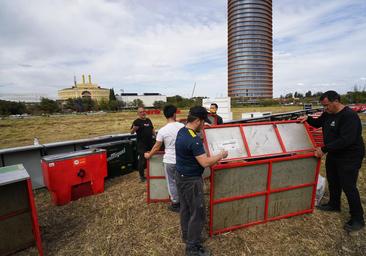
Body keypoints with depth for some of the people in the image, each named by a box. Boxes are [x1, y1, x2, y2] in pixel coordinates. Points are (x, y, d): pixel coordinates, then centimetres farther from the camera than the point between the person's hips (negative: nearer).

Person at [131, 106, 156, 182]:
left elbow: (152, 129, 22)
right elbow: (131, 132, -11)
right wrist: (134, 129, -32)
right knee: (142, 160, -2)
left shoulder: (148, 120, 11)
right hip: (141, 145, -6)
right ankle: (142, 176, 13)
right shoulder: (137, 121, -8)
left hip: (150, 143, 7)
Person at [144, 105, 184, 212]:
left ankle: (175, 204, 27)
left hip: (170, 161, -2)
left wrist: (149, 155, 12)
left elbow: (157, 147, -5)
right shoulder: (182, 126, -7)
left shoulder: (162, 130, -12)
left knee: (172, 183, 14)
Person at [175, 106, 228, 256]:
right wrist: (221, 155, -12)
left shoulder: (181, 131, 2)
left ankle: (187, 236, 40)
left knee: (185, 208, 22)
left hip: (181, 176, 9)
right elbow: (205, 163, -28)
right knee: (197, 213, 6)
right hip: (191, 180, -9)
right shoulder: (194, 139, -28)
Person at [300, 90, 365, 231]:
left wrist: (324, 149, -30)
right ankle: (334, 204, 40)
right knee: (332, 181, 20)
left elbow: (346, 140, -31)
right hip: (333, 154, 9)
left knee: (348, 186, -1)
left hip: (349, 157, -8)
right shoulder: (328, 113, 2)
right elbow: (318, 123, 21)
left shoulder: (349, 116, -24)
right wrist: (308, 119, 1)